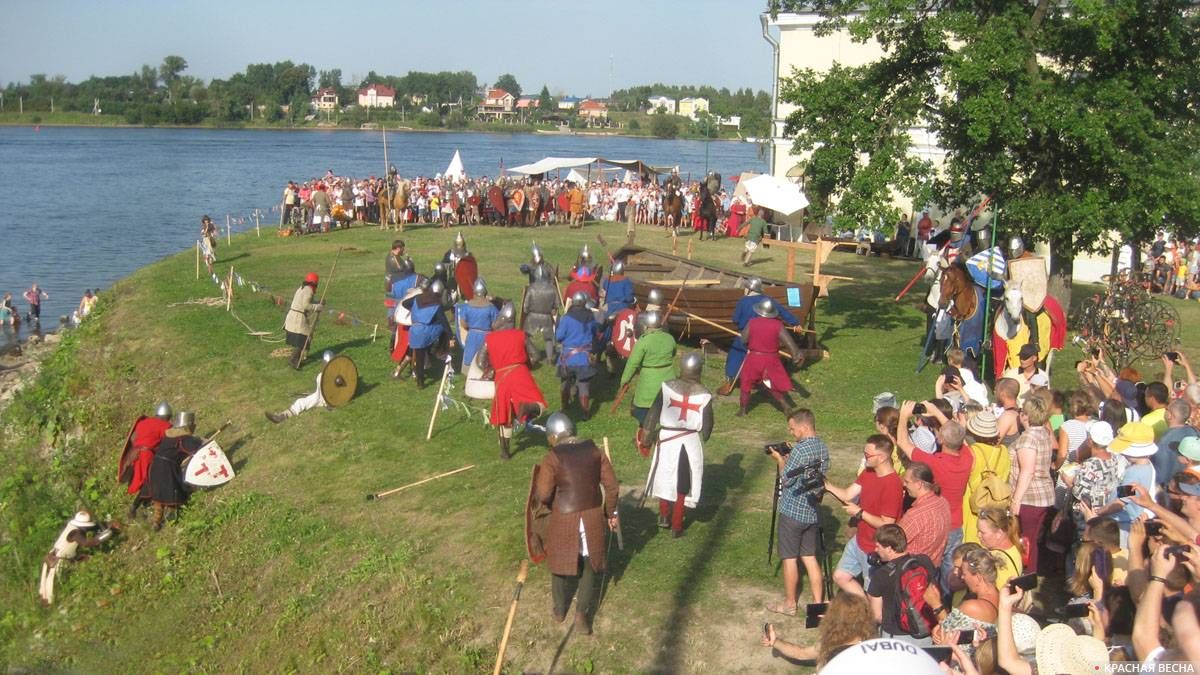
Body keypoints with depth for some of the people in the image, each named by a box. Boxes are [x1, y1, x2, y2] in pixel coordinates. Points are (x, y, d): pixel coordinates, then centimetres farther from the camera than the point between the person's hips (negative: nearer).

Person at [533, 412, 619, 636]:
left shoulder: (552, 458, -13)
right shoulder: (594, 450, -1)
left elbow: (542, 495, -13)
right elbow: (611, 485, 1)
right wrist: (611, 513, 13)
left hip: (564, 519, -2)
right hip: (593, 517, 2)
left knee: (563, 561, 19)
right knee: (592, 565, 16)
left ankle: (560, 610, 35)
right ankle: (582, 612, 7)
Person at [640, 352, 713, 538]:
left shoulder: (667, 387, -11)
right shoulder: (703, 395, -11)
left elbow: (653, 412, -5)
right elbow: (706, 425, -5)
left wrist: (646, 432, 8)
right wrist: (701, 439, 15)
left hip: (666, 439, 1)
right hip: (691, 442, -1)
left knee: (664, 476, 23)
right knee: (682, 484, 11)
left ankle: (664, 516, 33)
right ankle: (676, 526, 18)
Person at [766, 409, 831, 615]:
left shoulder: (800, 449, -21)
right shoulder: (823, 448, 5)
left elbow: (786, 479, -17)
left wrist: (780, 459, 0)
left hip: (793, 511, -7)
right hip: (812, 512, 7)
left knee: (789, 558, 6)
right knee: (810, 557, 14)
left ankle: (789, 604, 17)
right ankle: (818, 604, 15)